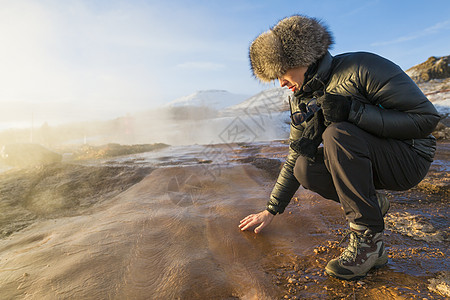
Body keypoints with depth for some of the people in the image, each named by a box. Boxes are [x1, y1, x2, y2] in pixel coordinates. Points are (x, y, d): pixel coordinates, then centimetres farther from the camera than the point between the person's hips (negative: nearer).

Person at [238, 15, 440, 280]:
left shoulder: (360, 68, -20)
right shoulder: (301, 102, 0)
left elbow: (427, 118, -22)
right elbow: (293, 161, 6)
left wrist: (353, 111, -31)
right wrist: (271, 211, 6)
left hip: (409, 158, -6)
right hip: (367, 162, 6)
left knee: (337, 133, -31)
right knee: (304, 169, -17)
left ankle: (369, 239, -19)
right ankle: (373, 203, 7)